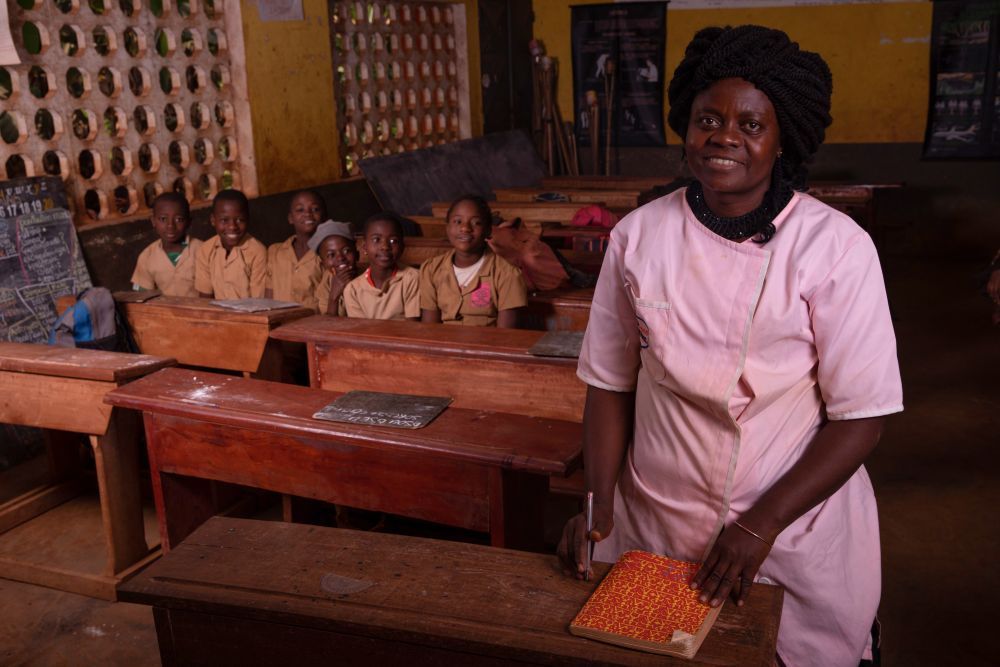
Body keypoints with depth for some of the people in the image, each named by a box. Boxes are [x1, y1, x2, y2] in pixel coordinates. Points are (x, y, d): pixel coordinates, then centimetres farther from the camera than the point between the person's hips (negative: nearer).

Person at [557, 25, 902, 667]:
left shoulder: (836, 247, -12)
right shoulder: (638, 236, -4)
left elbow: (861, 416, -11)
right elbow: (611, 383, 2)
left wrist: (761, 524, -18)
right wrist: (598, 504, -7)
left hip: (797, 529, -2)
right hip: (654, 527, 2)